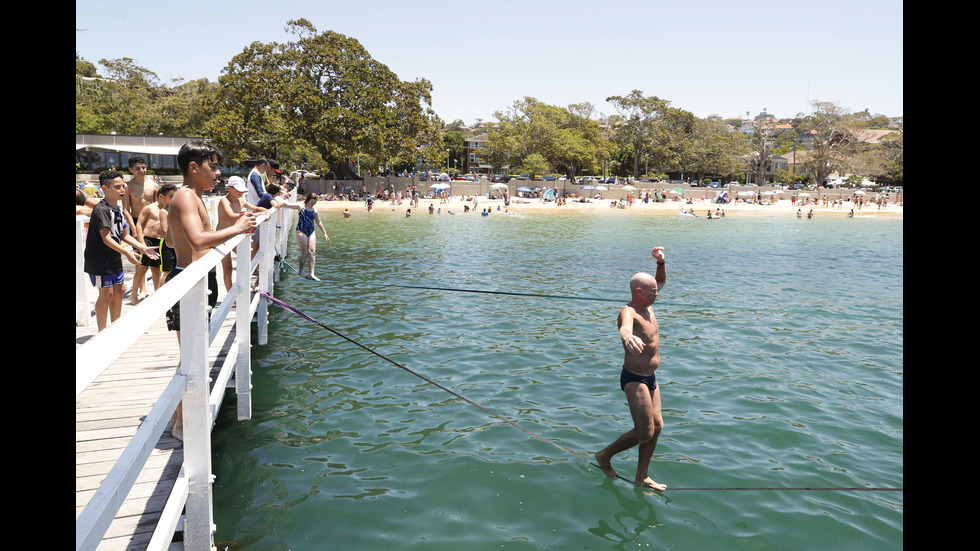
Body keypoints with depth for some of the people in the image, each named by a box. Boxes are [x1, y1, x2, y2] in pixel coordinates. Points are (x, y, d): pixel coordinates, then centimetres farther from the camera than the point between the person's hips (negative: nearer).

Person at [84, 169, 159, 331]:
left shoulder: (119, 210, 10)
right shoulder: (101, 210, -18)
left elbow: (124, 235, 15)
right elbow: (106, 238, -25)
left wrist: (143, 248, 5)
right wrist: (127, 253, -31)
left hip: (115, 259, 9)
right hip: (99, 260, -9)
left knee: (119, 290, 13)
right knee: (106, 293, -6)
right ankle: (102, 332, 4)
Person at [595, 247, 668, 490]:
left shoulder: (646, 304, 5)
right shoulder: (629, 312, -22)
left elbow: (661, 281, 22)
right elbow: (624, 327, -48)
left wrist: (660, 262, 2)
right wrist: (628, 336, -72)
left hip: (650, 378, 9)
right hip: (634, 379, -9)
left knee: (657, 426, 11)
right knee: (644, 433, -9)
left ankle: (642, 477, 23)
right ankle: (605, 455, 14)